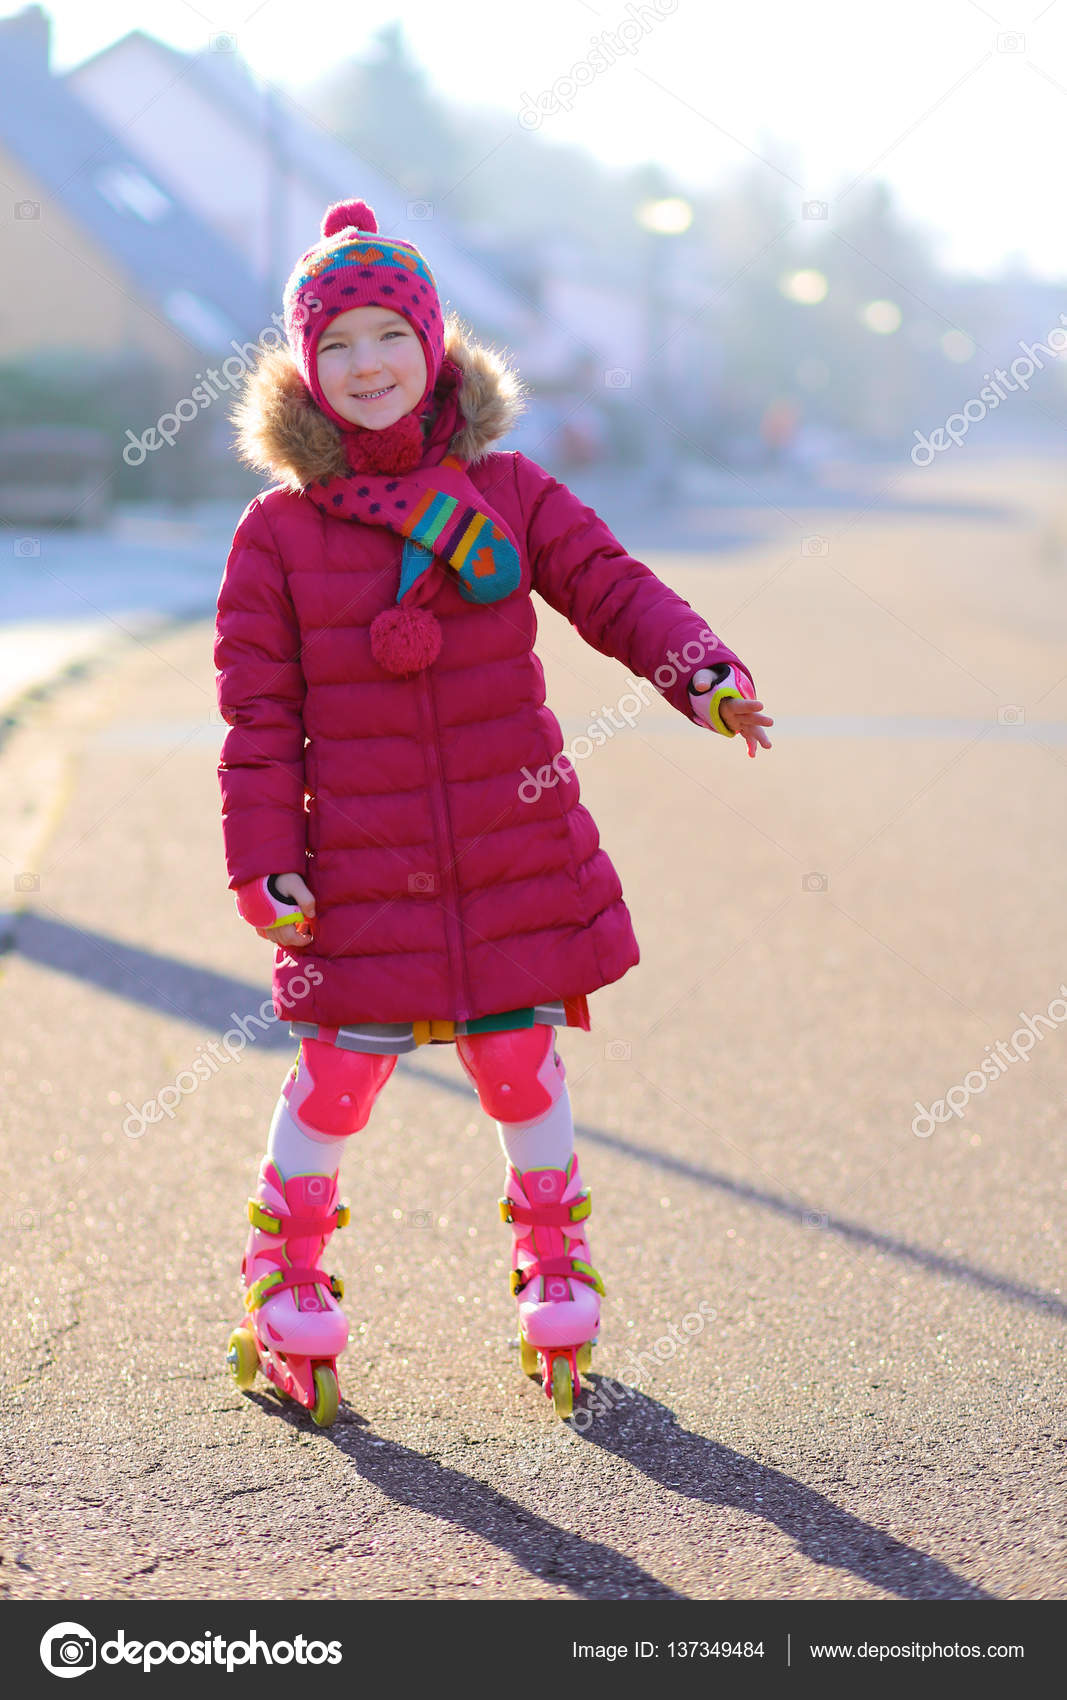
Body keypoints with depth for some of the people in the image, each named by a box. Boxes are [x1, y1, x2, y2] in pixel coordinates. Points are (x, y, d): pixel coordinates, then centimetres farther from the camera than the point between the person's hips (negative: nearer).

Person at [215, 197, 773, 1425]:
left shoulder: (508, 496, 3)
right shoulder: (279, 533, -1)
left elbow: (613, 589, 0)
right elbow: (257, 707, -1)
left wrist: (702, 673, -19)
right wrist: (265, 860, -5)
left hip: (517, 857, 2)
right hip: (362, 872, -1)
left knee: (521, 1067, 10)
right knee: (338, 1073, 0)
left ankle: (555, 1279, 32)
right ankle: (285, 1295, 22)